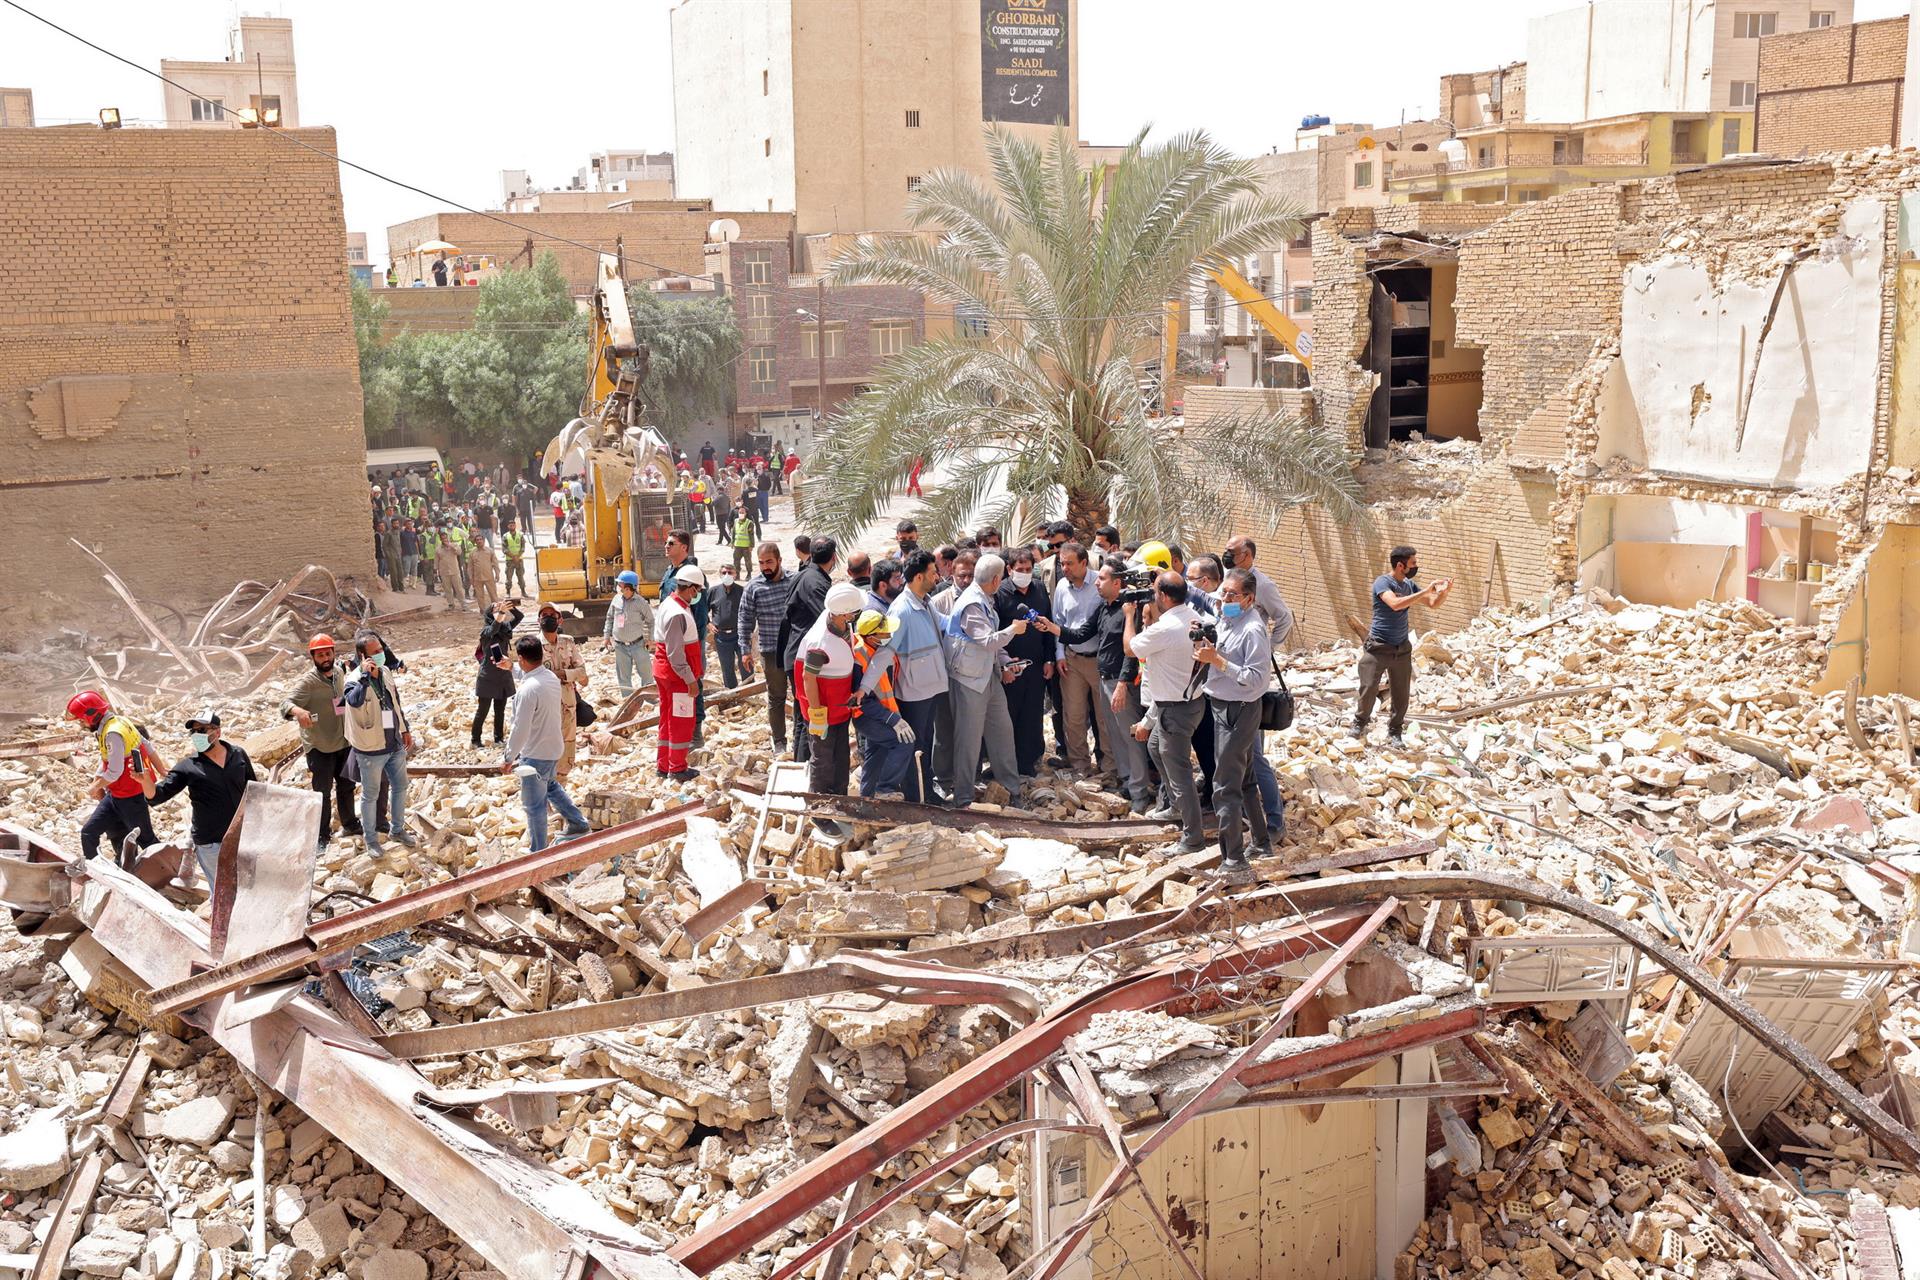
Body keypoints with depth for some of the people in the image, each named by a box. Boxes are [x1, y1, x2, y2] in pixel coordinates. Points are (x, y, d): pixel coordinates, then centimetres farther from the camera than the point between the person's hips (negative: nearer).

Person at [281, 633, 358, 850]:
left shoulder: (339, 672, 0)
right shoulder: (307, 682, -20)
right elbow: (286, 704, -33)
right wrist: (297, 710, -55)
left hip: (343, 742, 6)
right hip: (319, 747, -6)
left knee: (346, 785, 22)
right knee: (322, 792, 1)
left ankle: (349, 824, 40)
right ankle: (322, 836, 14)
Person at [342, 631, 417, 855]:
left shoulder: (386, 672, 1)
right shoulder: (355, 680, -21)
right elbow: (354, 701, -46)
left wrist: (405, 730, 17)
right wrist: (365, 675, -41)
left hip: (395, 744, 7)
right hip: (371, 750, -7)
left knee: (400, 787, 19)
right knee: (370, 795, 9)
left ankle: (398, 829, 39)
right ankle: (371, 839, 25)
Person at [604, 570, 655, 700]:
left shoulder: (640, 602, -10)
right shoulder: (616, 599, -1)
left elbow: (650, 620, 1)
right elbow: (610, 618, 13)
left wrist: (650, 637, -1)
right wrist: (607, 635, 12)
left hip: (637, 644, -3)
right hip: (620, 645, 3)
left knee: (646, 671, 4)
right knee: (623, 674, 9)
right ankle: (627, 696, 21)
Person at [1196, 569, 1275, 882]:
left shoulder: (1253, 630, -20)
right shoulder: (1225, 620, 6)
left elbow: (1256, 679, -25)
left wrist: (1217, 660, -26)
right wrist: (1205, 648, -5)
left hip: (1238, 711, -10)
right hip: (1225, 707, 10)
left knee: (1225, 787, -8)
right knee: (1244, 780, 21)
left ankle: (1235, 864, -4)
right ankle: (1262, 844, 35)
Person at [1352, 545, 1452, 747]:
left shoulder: (1409, 585, 6)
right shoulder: (1382, 582, -14)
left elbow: (1433, 604, 11)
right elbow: (1395, 604, -32)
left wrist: (1444, 591, -10)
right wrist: (1426, 591, -29)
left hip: (1402, 649, 5)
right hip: (1378, 647, -5)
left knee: (1401, 694, 7)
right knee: (1368, 688, -5)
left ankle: (1394, 732, 21)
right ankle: (1359, 724, 17)